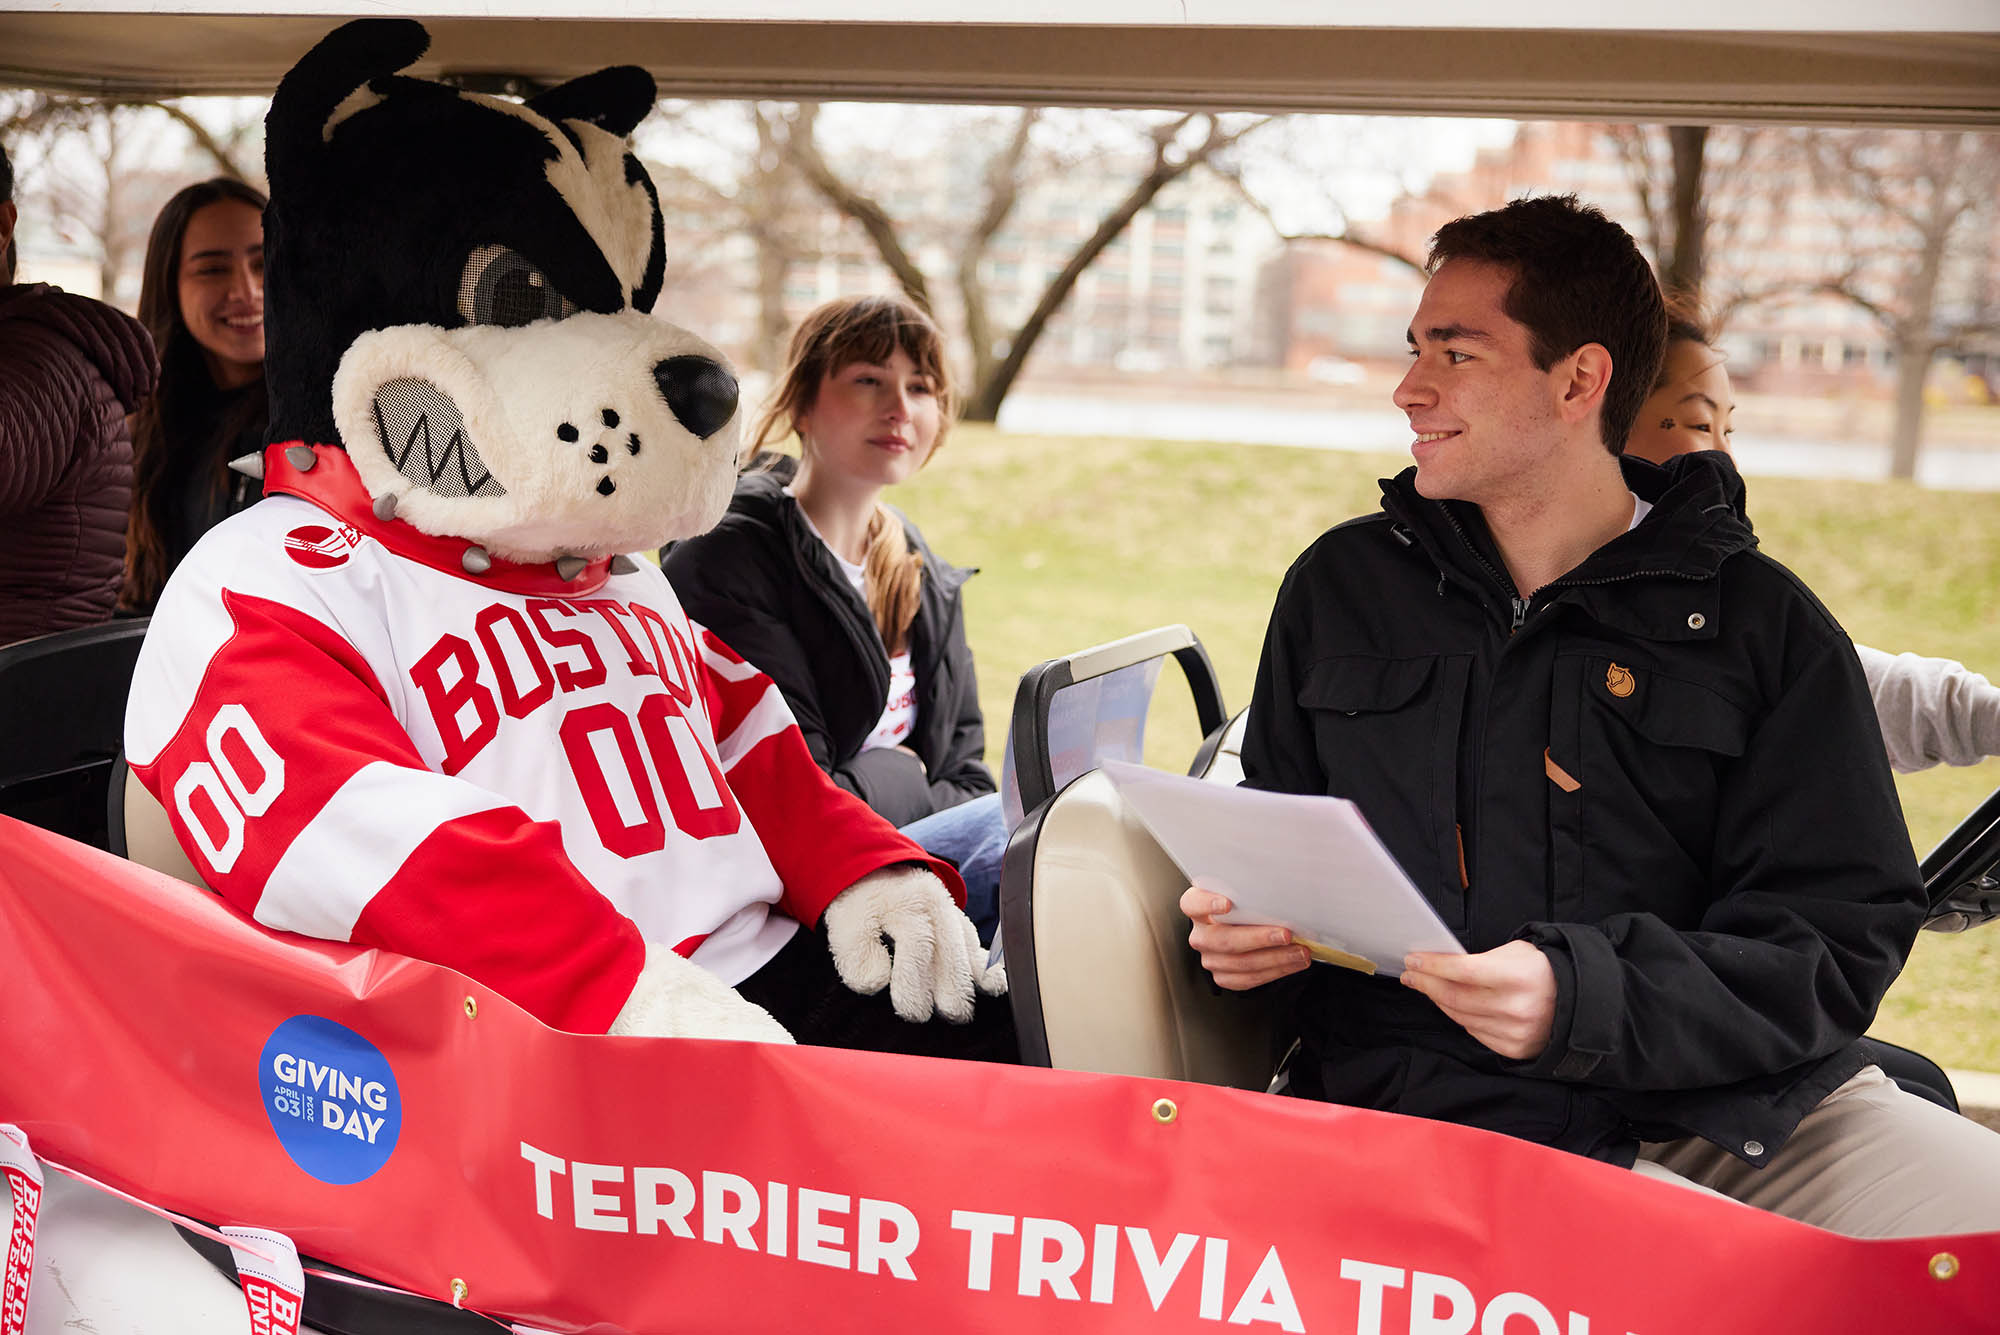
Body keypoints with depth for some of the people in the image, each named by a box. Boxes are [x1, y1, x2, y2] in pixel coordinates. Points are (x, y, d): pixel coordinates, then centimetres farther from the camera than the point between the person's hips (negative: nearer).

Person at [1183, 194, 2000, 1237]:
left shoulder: (1764, 623, 5)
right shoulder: (1341, 586, 14)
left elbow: (1841, 942, -3)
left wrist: (1589, 999, -19)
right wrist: (1237, 921, -1)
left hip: (1751, 1103, 2)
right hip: (1446, 1105, -2)